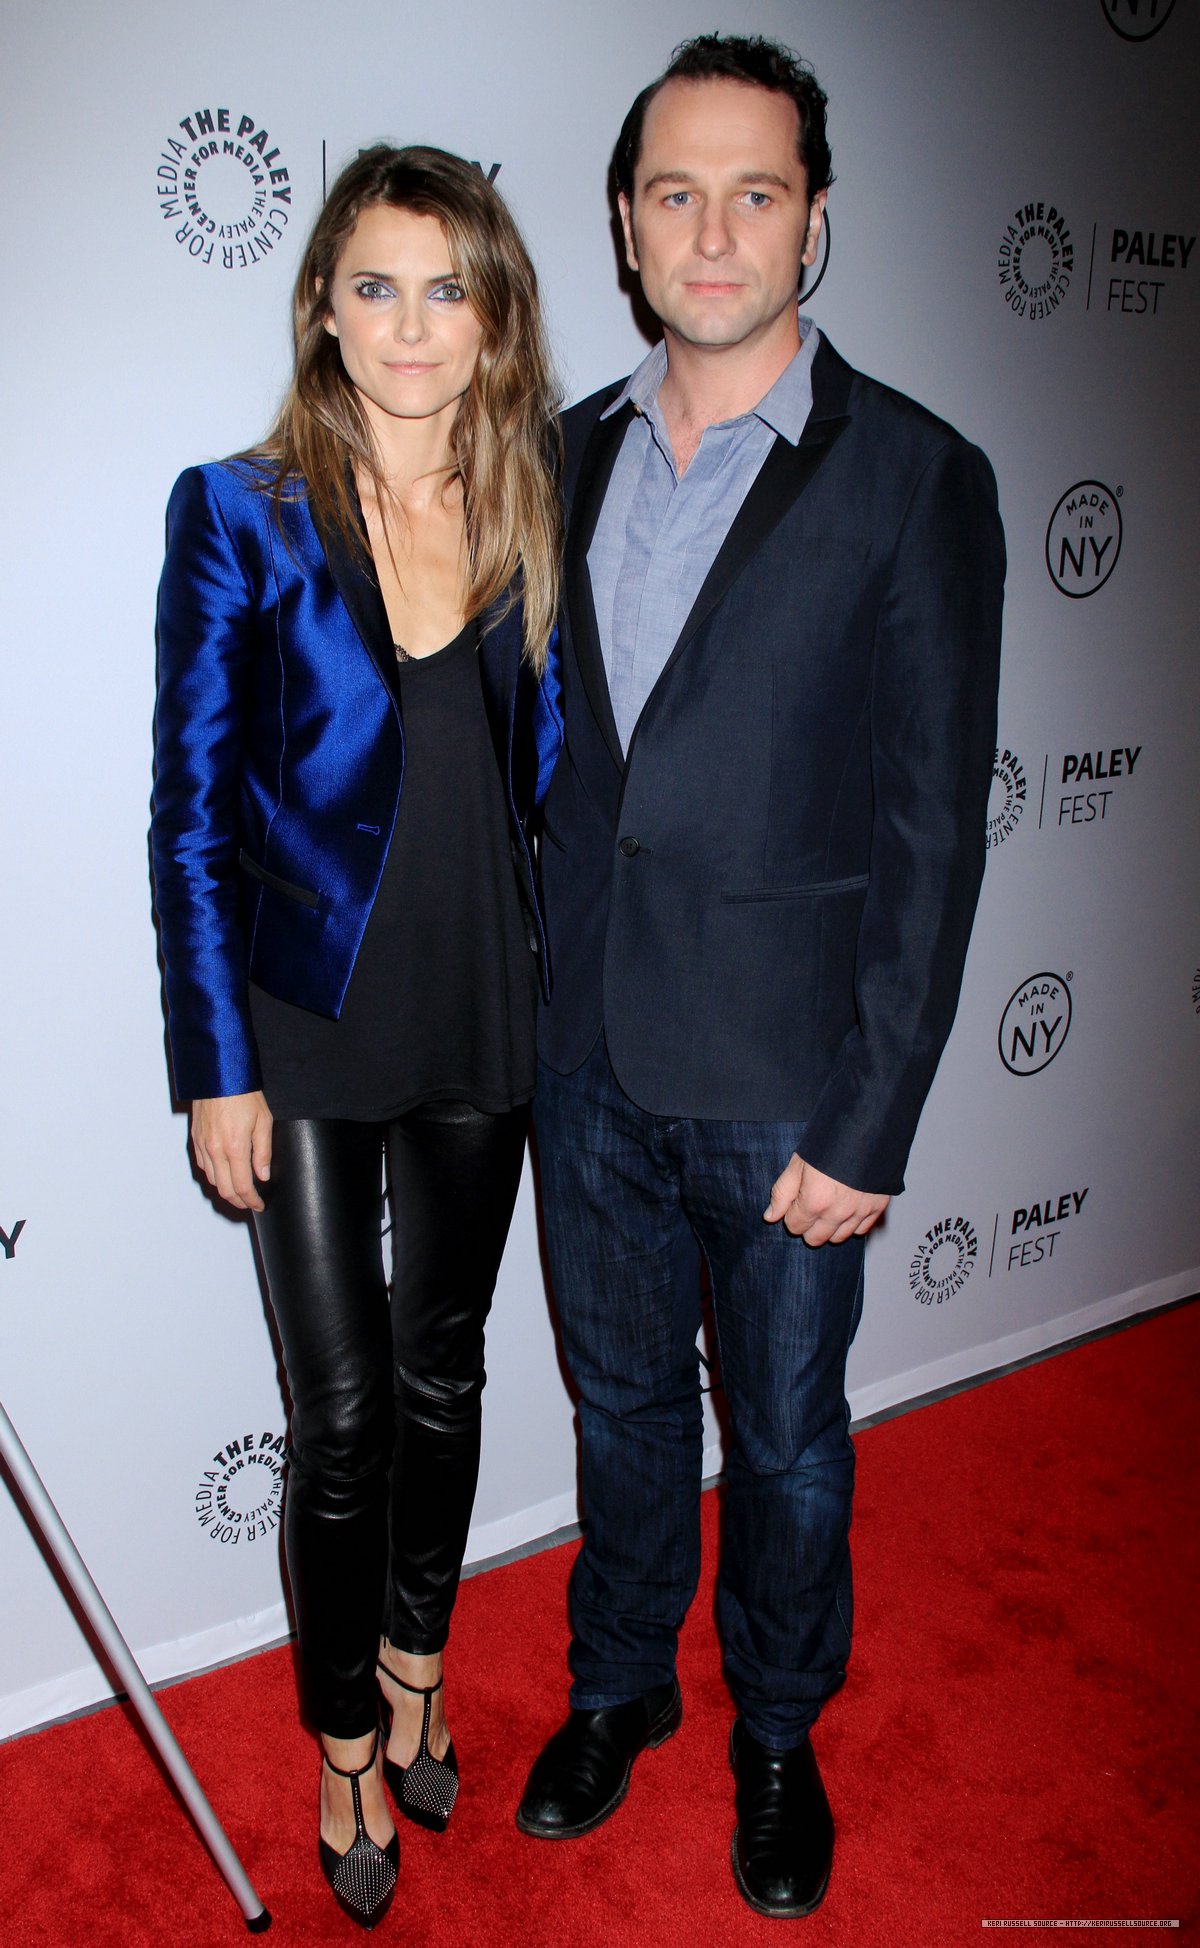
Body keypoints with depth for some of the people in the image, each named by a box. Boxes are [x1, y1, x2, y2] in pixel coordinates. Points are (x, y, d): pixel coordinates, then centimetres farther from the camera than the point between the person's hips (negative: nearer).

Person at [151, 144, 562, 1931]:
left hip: (481, 1027, 4)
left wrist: (565, 1006, 5)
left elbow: (546, 779, 8)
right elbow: (190, 810, -7)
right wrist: (216, 1068, -9)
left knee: (443, 1376, 18)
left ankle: (416, 1668, 43)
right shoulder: (240, 514, -7)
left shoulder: (530, 520, 2)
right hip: (309, 1036, -3)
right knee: (344, 1412, 6)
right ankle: (348, 1748, 32)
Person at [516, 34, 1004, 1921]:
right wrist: (522, 1004, 7)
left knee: (786, 1439, 15)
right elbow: (544, 753, 10)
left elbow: (933, 831, -11)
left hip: (783, 1085, -3)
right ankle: (619, 1685, 46)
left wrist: (867, 1127, -14)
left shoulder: (914, 480, -9)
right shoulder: (572, 454, 5)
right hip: (586, 1059, 4)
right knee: (622, 1403, 21)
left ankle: (777, 1733, 42)